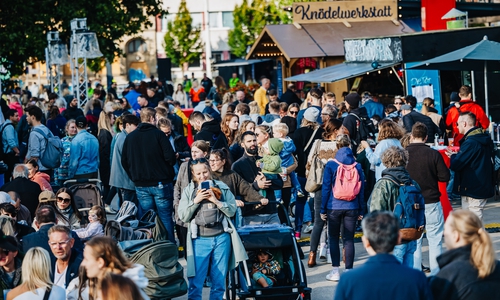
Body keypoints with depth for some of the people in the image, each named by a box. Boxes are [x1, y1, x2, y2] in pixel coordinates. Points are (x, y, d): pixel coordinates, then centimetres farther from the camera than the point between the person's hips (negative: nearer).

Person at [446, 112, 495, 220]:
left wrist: (452, 157, 0)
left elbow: (456, 165, -20)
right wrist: (456, 155, 7)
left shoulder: (471, 143, -20)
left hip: (472, 190, -10)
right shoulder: (484, 140, 12)